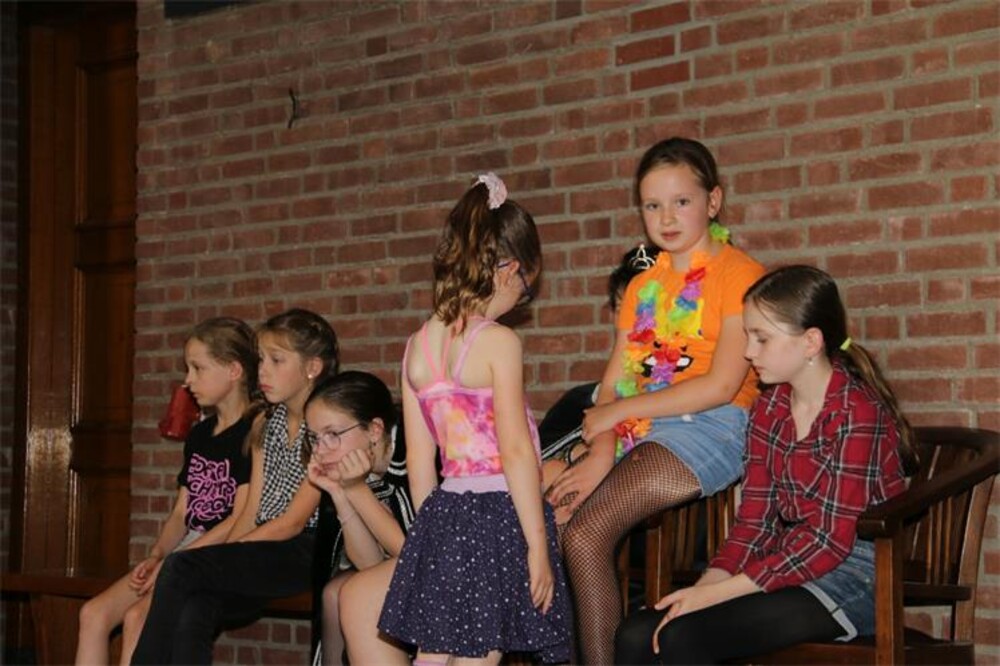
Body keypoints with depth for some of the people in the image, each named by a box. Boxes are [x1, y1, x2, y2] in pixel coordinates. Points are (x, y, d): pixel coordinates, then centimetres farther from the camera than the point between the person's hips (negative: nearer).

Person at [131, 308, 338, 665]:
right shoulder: (266, 425, 18)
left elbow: (293, 522, -11)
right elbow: (250, 512, 12)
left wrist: (225, 553, -14)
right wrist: (220, 556, -5)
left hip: (304, 551, -6)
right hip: (263, 552, 6)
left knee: (182, 568, -25)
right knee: (193, 614, -26)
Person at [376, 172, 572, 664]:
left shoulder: (417, 347, 9)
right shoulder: (497, 342, -10)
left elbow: (418, 460, 12)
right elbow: (516, 451, -15)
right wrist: (537, 545, -12)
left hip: (442, 516, 6)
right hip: (498, 514, -6)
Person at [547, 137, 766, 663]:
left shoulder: (739, 274, -3)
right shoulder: (642, 287, 20)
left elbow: (721, 386, -13)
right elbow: (613, 384, 10)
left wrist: (618, 412, -9)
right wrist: (600, 454, -10)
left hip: (709, 428, -7)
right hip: (639, 430, 7)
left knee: (586, 533, -25)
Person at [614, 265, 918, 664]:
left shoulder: (856, 413, -14)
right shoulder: (769, 408, 11)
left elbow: (831, 541, -18)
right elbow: (755, 518, 9)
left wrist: (717, 592, -20)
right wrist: (709, 582, -10)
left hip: (854, 574, -7)